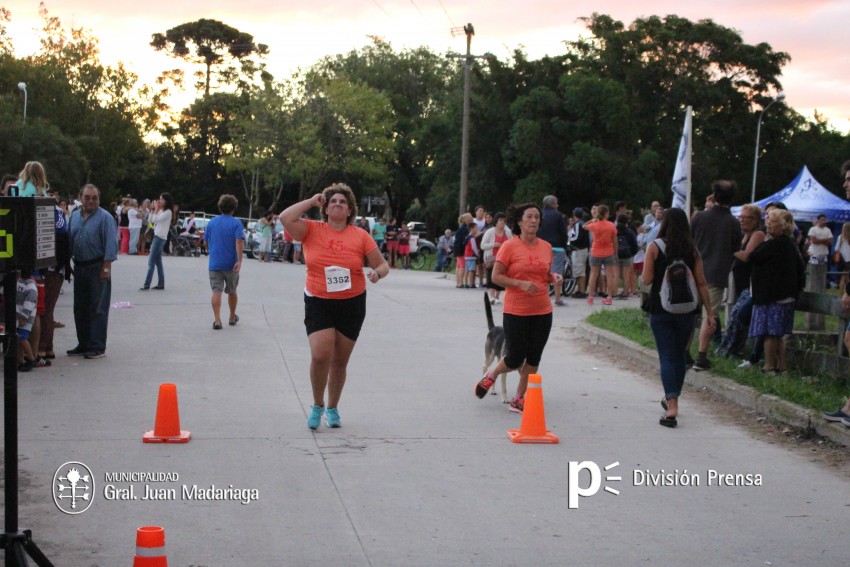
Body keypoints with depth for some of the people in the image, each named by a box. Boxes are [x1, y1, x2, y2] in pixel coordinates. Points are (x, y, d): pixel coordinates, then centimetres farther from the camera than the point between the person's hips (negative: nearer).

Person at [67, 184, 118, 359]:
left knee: (98, 309, -5)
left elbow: (111, 245, -14)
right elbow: (69, 241, 17)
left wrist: (106, 268, -18)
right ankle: (83, 344, 22)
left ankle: (98, 347, -1)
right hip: (79, 266, 7)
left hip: (97, 267, -7)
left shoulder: (105, 218, -9)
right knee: (80, 309, 12)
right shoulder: (74, 216, 11)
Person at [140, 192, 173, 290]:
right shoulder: (160, 211, 17)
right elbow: (150, 219, 14)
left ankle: (146, 285, -13)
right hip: (156, 236, 9)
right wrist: (154, 209, 7)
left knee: (151, 262, -11)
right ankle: (161, 284, 13)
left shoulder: (168, 212, -10)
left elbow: (155, 219, -19)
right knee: (158, 262, 10)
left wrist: (156, 209, -8)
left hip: (160, 238, -9)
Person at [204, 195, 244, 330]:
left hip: (214, 263, 1)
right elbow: (239, 242, -18)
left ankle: (217, 320, -16)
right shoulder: (236, 223, -5)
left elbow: (206, 242, 13)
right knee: (232, 291, 16)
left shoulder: (212, 222, 6)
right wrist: (239, 260, -21)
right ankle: (232, 317, 30)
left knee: (216, 291, -3)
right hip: (231, 264, -1)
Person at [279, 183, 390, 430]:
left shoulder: (360, 236, -2)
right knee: (320, 355, -16)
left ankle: (333, 408, 31)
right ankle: (317, 406, 8)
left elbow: (383, 265, 4)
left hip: (352, 304, 1)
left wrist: (377, 273, -20)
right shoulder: (312, 230, -2)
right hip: (318, 302, -1)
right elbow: (285, 218, -16)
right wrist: (312, 201, -7)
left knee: (340, 361, 11)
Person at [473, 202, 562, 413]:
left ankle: (519, 400, 18)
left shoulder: (546, 247, 7)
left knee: (533, 358, 6)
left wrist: (554, 277, -2)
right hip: (516, 311, -5)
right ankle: (491, 376, 31)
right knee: (515, 358, 0)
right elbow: (496, 276, -9)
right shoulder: (509, 247, -9)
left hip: (542, 311, 5)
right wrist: (521, 284, -21)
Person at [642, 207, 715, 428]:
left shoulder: (655, 247, -7)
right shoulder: (692, 249, 1)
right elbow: (701, 283, 0)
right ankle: (672, 400, 31)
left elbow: (647, 279, -9)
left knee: (667, 357, -1)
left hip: (661, 308, -3)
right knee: (680, 356, 18)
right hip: (686, 310, 3)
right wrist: (709, 313, 4)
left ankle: (672, 406, -15)